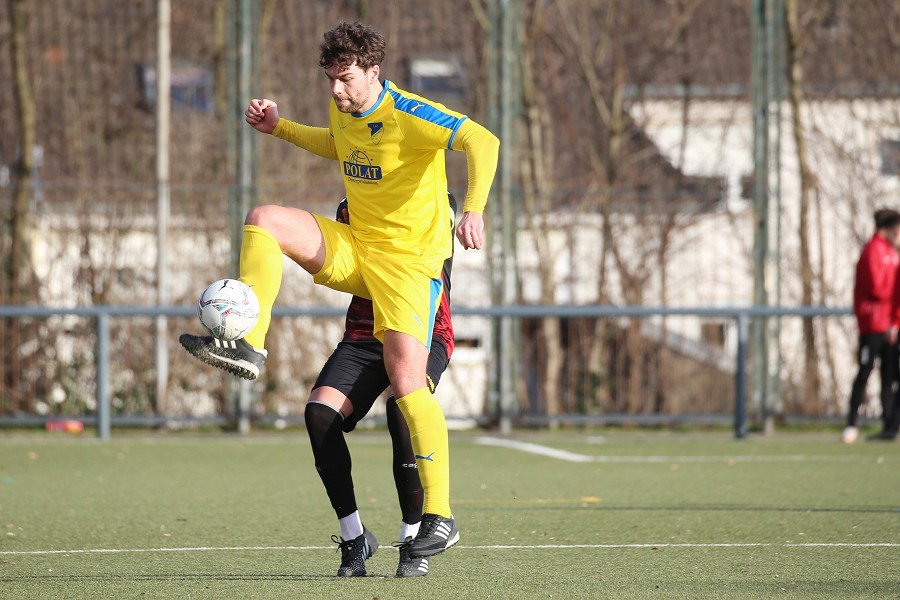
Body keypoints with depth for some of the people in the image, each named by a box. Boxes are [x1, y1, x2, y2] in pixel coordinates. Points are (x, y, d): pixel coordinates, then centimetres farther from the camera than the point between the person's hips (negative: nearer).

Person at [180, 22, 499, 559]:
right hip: (354, 250, 7)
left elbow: (483, 142, -32)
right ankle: (249, 345, -17)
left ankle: (440, 516, -9)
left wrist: (473, 209, -47)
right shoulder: (343, 110, 4)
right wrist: (279, 128, 17)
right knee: (263, 219, -11)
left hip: (409, 259, -7)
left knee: (408, 385, -16)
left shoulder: (410, 115, -19)